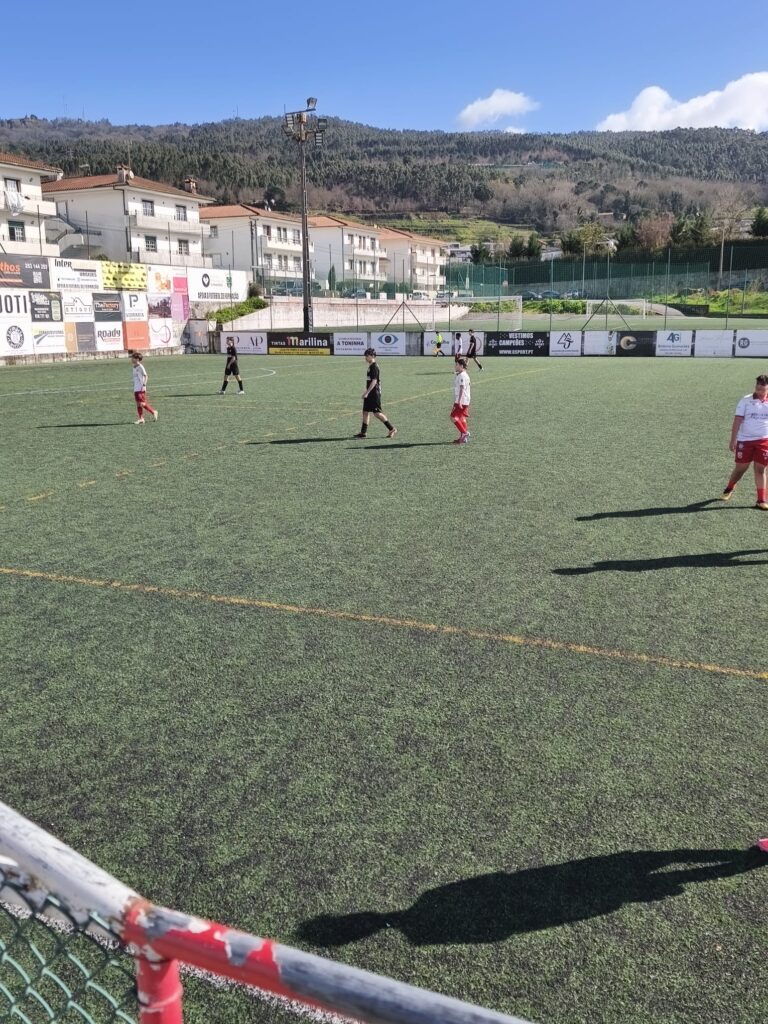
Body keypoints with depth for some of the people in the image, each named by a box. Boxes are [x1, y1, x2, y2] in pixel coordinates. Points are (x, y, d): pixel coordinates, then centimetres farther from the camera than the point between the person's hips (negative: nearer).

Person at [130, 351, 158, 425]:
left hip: (141, 389, -8)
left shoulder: (140, 367, -10)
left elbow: (146, 376, -12)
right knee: (138, 404, 5)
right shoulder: (134, 367, 14)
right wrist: (134, 387, 20)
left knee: (142, 403, -11)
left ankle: (153, 412, 6)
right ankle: (141, 418, 8)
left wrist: (144, 385, -19)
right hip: (136, 389, 8)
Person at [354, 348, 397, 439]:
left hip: (374, 394, -10)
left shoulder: (374, 367, -15)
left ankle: (392, 428, 0)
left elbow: (374, 381, -21)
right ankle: (363, 432, 12)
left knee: (377, 413, -7)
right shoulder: (370, 366, 14)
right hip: (370, 394, 10)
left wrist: (366, 392, -23)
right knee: (365, 412, 9)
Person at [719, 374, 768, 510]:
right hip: (745, 440, -1)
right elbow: (737, 420, -4)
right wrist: (733, 440, -9)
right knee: (740, 468, 5)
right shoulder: (746, 400, -1)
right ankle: (729, 489, 32)